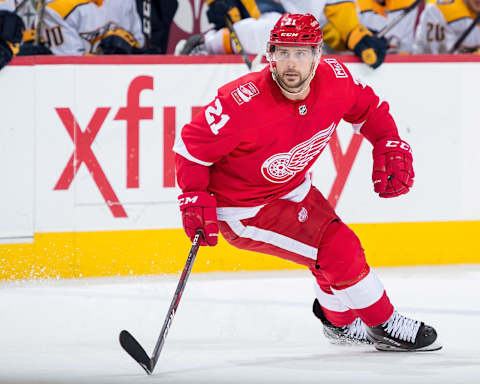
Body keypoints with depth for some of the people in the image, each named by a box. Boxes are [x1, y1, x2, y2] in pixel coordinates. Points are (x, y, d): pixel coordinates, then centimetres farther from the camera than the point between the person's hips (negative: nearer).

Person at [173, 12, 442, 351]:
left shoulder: (334, 79, -15)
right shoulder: (245, 102, -34)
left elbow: (368, 108, 6)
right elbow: (192, 143, -23)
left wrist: (391, 147, -6)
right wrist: (195, 200, -29)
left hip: (292, 189, 7)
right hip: (244, 206, -7)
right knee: (338, 251, -13)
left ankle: (341, 322, 47)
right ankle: (384, 325, 8)